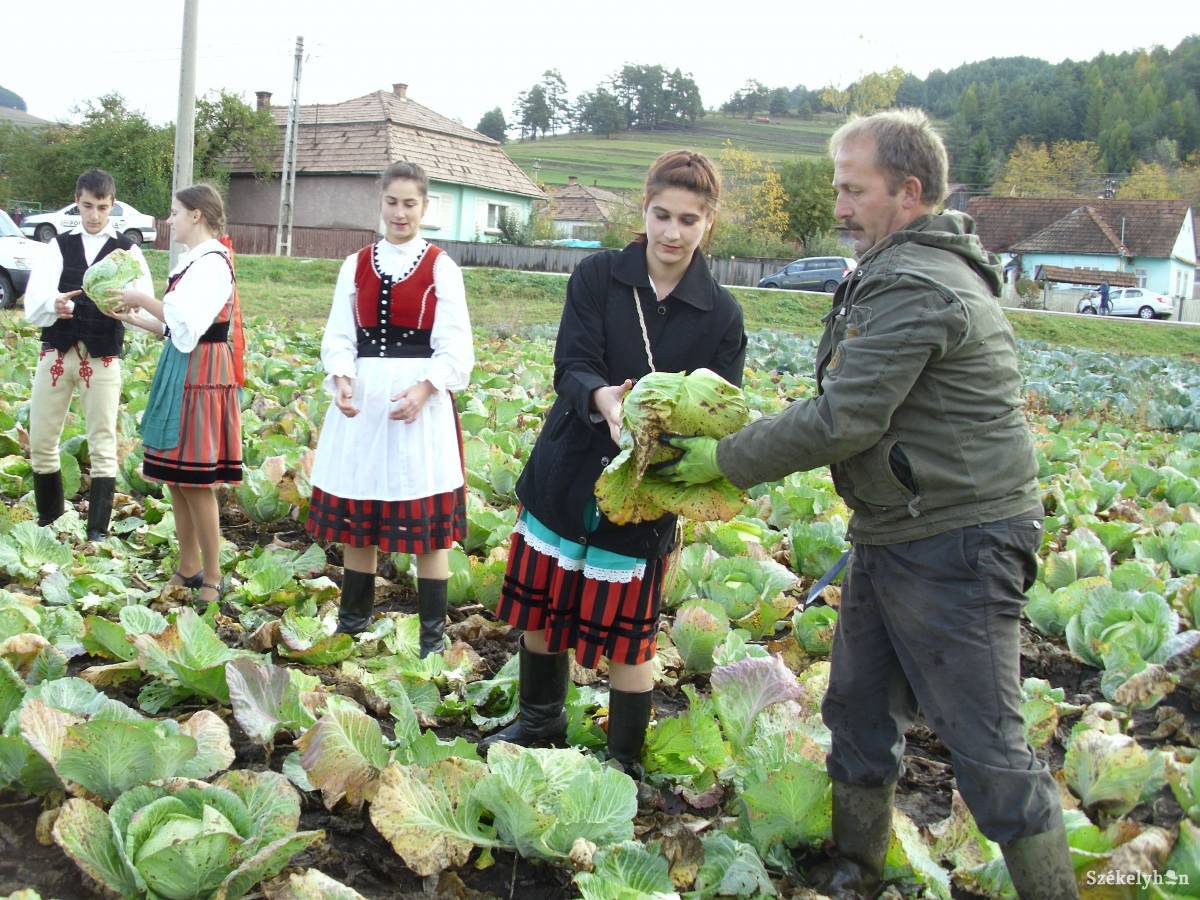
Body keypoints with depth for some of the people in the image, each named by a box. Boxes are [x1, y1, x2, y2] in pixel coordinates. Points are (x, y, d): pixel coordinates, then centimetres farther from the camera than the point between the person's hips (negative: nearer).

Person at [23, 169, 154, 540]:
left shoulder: (127, 250, 5)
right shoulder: (59, 246, 9)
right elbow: (32, 303, -2)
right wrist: (53, 305, -25)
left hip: (102, 357, -2)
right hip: (56, 352, 2)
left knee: (103, 445, -1)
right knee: (41, 442, 7)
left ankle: (98, 530, 4)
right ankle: (48, 520, 24)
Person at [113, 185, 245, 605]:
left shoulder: (213, 262, -14)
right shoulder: (194, 259, 14)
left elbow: (187, 322, -22)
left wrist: (143, 298, -12)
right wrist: (135, 319, 12)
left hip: (200, 375, -9)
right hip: (181, 370, 9)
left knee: (193, 480, -4)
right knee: (175, 476, 13)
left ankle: (212, 577, 6)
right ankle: (188, 568, 23)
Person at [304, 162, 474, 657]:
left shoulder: (441, 268, 0)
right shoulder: (356, 265, 9)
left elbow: (455, 348, -5)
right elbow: (339, 336, 7)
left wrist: (423, 390, -20)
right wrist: (341, 379, -13)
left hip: (422, 399, -3)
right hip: (363, 397, 4)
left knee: (425, 516, -1)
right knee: (356, 510, 10)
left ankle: (433, 630, 9)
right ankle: (353, 617, 25)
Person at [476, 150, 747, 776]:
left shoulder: (720, 314, -4)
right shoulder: (597, 277, -3)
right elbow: (572, 367, -14)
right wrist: (602, 398, -36)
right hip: (564, 477, 2)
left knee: (627, 636, 3)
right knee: (541, 605, 16)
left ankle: (624, 762, 25)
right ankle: (540, 719, 41)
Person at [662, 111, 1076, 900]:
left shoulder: (916, 287, -21)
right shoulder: (897, 272, 13)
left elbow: (843, 421, -23)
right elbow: (849, 407, 17)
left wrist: (725, 461, -12)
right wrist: (749, 447, 6)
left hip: (956, 547, -11)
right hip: (889, 534, 11)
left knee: (988, 750, -3)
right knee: (860, 714, 19)